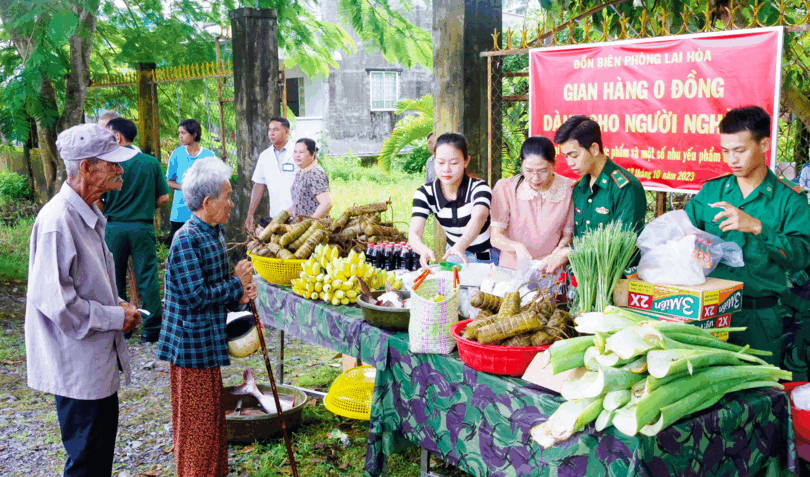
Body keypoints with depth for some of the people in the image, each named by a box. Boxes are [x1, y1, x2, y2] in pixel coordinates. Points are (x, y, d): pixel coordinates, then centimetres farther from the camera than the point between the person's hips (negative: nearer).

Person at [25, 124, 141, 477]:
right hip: (78, 367, -10)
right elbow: (53, 301, -27)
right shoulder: (58, 221, -24)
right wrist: (116, 317, -18)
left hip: (98, 361, 10)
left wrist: (117, 303, 6)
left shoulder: (88, 215, 9)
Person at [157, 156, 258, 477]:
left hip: (209, 341, 10)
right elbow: (197, 296, -25)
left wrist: (239, 295, -2)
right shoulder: (186, 240, -21)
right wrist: (237, 283, -14)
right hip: (191, 344, -9)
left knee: (212, 412, 19)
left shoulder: (215, 233, 8)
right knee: (197, 419, 3)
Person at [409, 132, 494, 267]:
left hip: (486, 257, -2)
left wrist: (460, 246, -62)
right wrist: (424, 250, -50)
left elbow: (478, 218, -41)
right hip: (453, 256, 2)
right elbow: (414, 233, -25)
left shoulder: (479, 188, -20)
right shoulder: (425, 194, -13)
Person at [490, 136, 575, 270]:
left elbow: (568, 235, 5)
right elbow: (495, 237, -5)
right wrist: (517, 246, -24)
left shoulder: (568, 189, -2)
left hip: (550, 271, 1)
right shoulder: (505, 188, -3)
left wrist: (559, 251, -16)